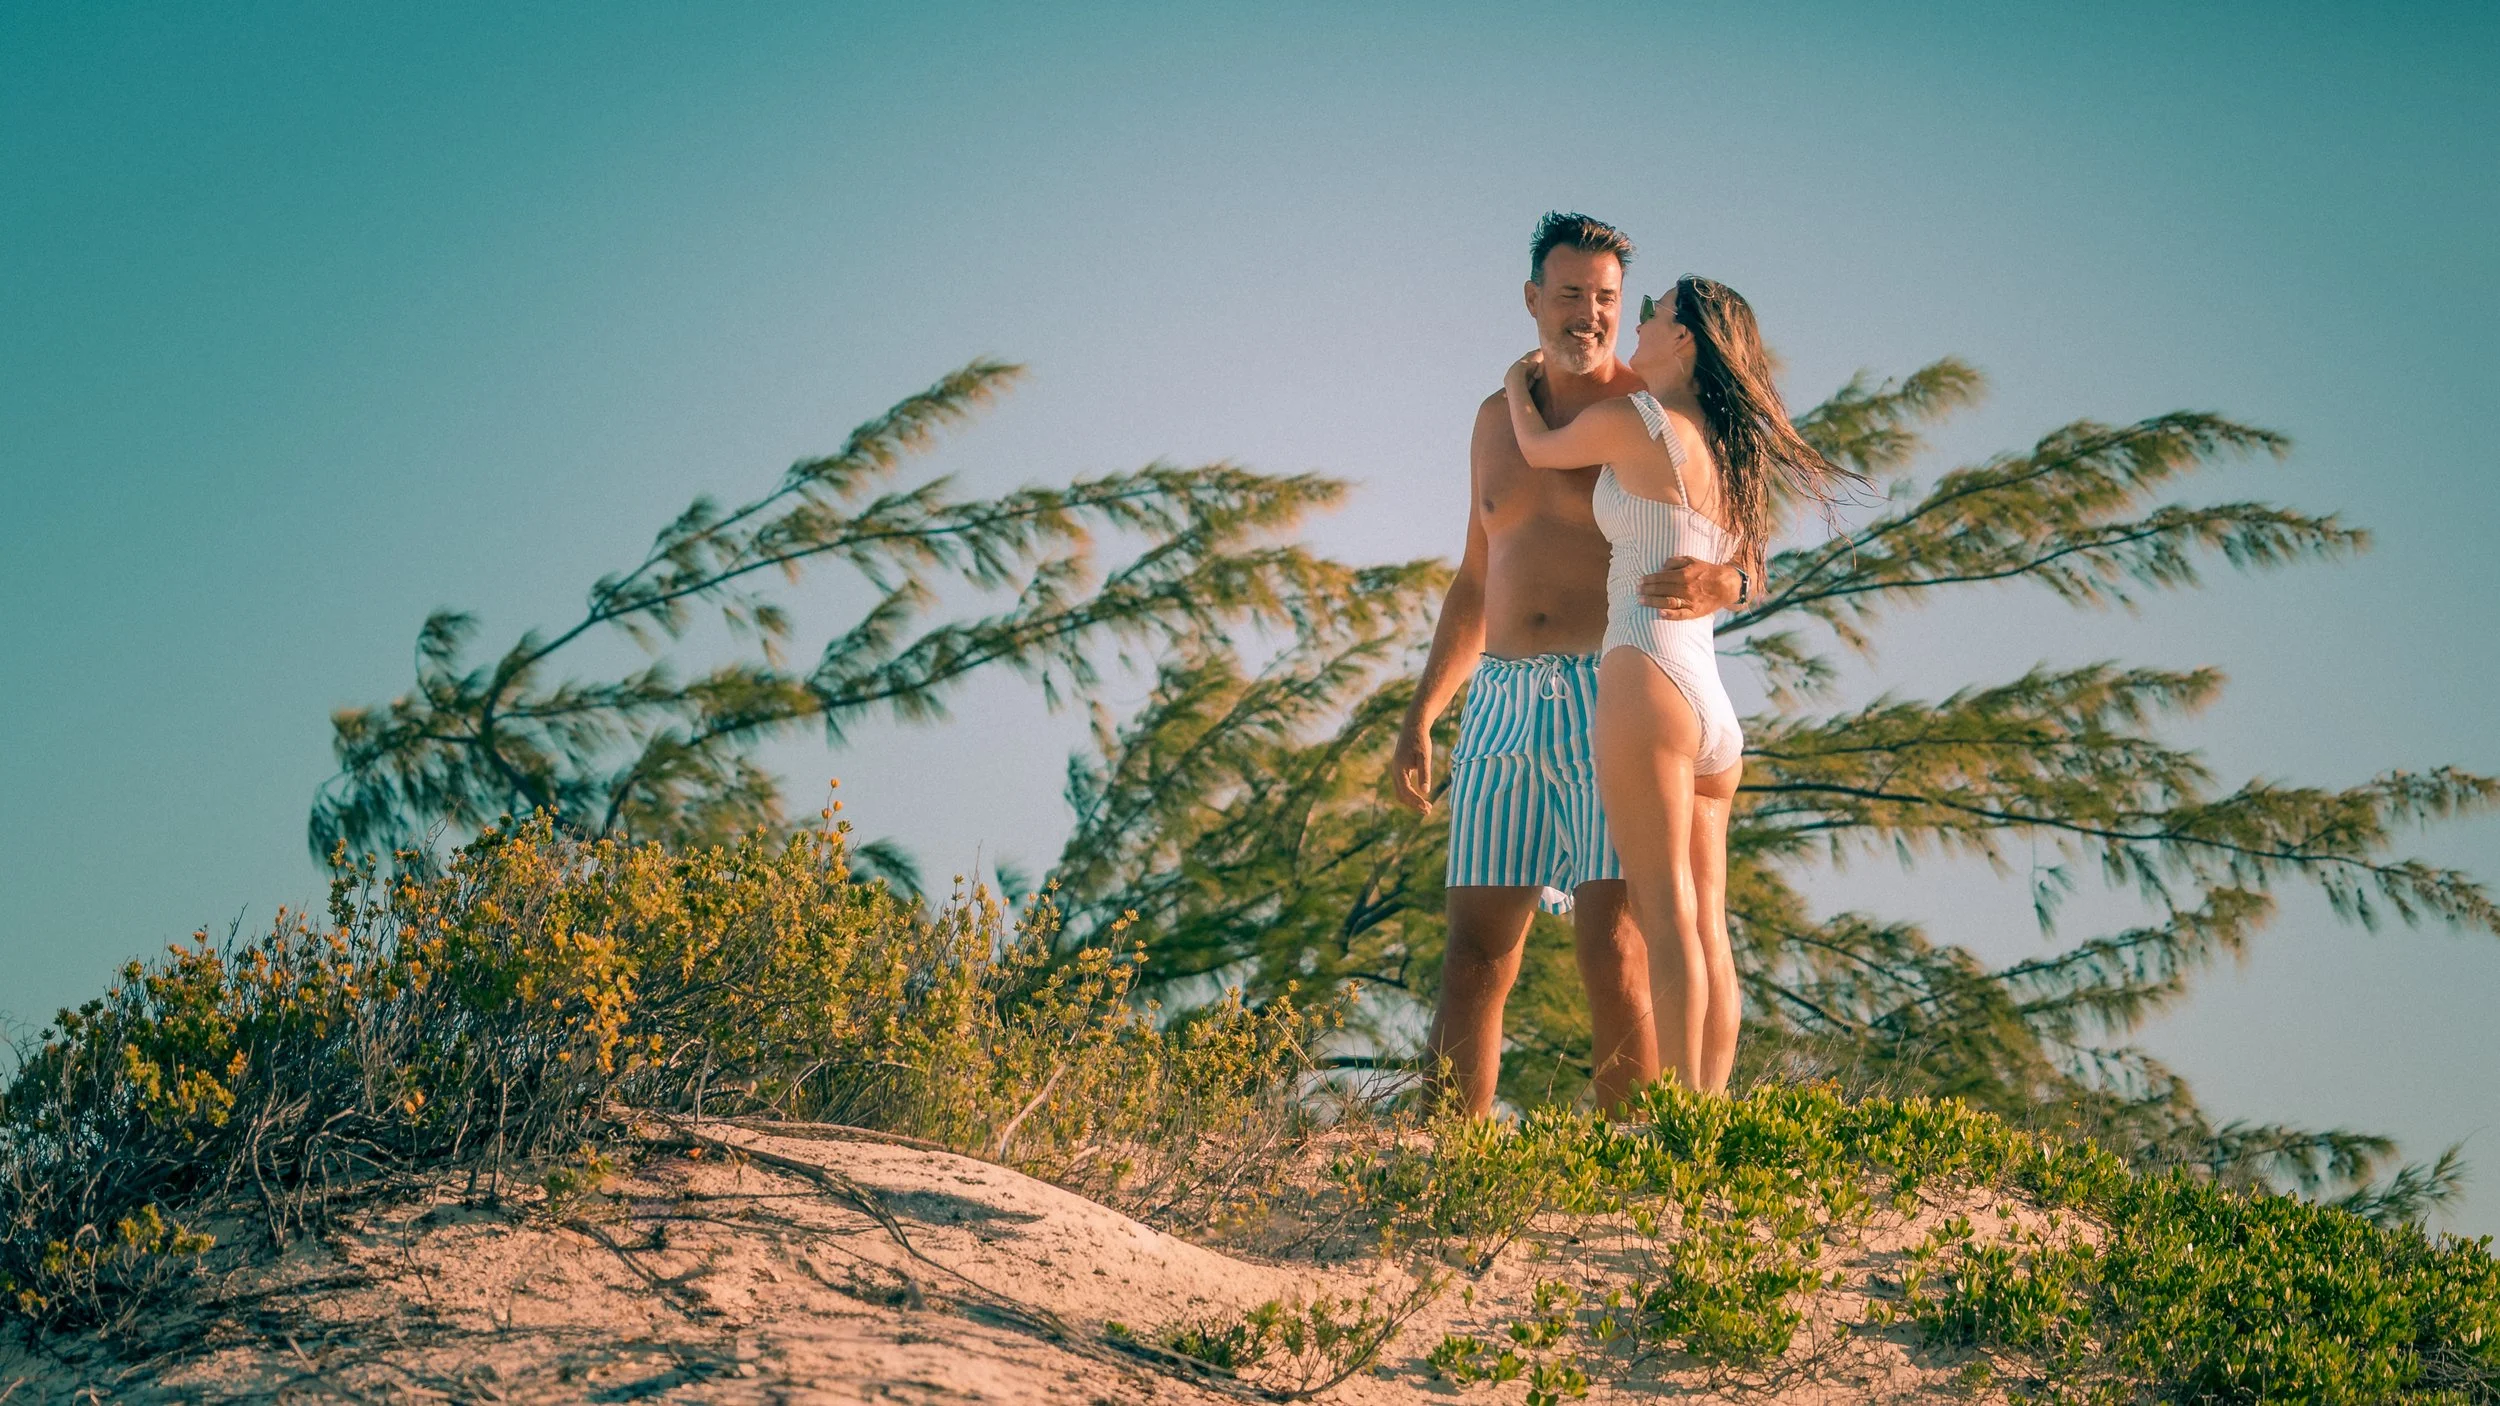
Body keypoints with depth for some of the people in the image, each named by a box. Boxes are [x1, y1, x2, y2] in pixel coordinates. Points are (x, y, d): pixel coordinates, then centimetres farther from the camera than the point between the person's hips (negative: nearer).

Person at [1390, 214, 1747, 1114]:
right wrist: (1420, 718, 19)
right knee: (1474, 949, 0)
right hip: (1504, 704, 5)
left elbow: (1741, 569, 0)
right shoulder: (1499, 418, 17)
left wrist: (1708, 589, -25)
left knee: (1614, 951, -12)